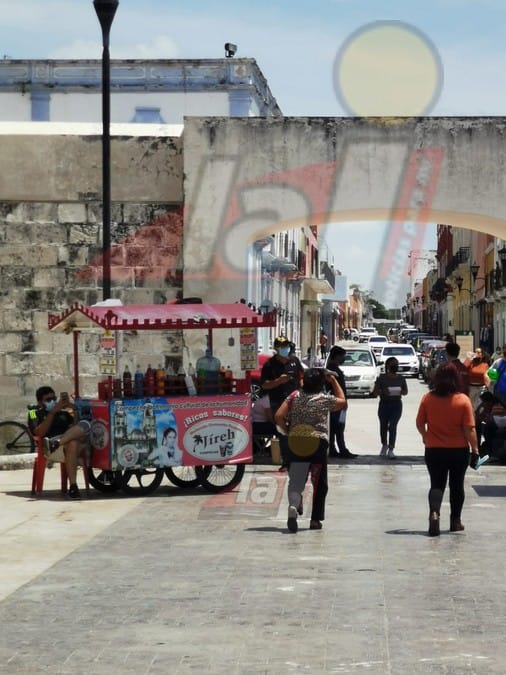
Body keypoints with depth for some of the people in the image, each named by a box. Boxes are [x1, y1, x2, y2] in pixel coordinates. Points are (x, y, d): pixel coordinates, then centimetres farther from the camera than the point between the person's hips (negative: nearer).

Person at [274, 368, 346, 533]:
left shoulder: (295, 396, 3)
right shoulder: (325, 399, -1)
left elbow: (278, 417, -4)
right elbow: (342, 401, 20)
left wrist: (288, 431, 9)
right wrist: (333, 380, 21)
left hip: (296, 444, 1)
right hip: (318, 443, -1)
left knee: (295, 481, 1)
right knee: (319, 483, 13)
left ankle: (293, 506, -29)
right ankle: (315, 519, 15)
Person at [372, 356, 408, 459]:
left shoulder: (401, 378, 4)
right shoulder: (382, 378, -3)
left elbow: (405, 391, 11)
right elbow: (375, 392, -2)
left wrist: (401, 392, -12)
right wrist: (382, 392, -23)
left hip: (396, 405, 0)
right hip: (384, 404, 0)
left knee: (393, 427, -9)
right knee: (383, 426, 11)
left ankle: (391, 449, -3)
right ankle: (384, 445, 36)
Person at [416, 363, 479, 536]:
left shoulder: (428, 399, -7)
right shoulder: (463, 400, -12)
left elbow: (420, 423, 3)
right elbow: (469, 429, -13)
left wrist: (426, 437, 22)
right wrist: (475, 449, -5)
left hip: (434, 451, 1)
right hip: (459, 451, 0)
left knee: (437, 485, 6)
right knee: (457, 486, 16)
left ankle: (434, 513, -20)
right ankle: (455, 521, 24)